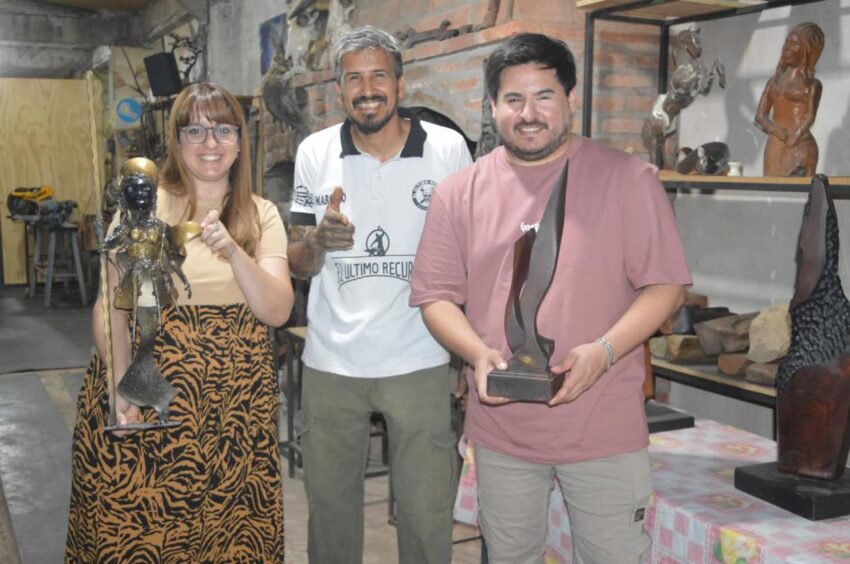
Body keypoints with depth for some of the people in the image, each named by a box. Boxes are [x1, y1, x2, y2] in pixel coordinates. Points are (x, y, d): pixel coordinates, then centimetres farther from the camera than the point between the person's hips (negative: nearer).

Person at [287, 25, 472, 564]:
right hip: (331, 362, 2)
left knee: (427, 512, 6)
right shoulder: (316, 152, 0)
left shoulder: (448, 148, -4)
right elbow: (299, 265, 5)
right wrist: (317, 241, -20)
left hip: (419, 362, -1)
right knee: (330, 504, 14)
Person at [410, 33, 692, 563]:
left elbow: (665, 284, -5)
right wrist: (479, 354, -15)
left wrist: (604, 351, -20)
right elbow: (436, 295, 3)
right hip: (500, 427, 3)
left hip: (605, 426, -2)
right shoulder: (458, 193, 2)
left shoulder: (629, 178, -5)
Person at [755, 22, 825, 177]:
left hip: (800, 147, -5)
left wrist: (793, 140, -19)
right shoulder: (774, 81, 17)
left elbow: (809, 118, -7)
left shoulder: (812, 84, 5)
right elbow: (760, 116, 9)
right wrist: (775, 130, -10)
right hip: (774, 145, 5)